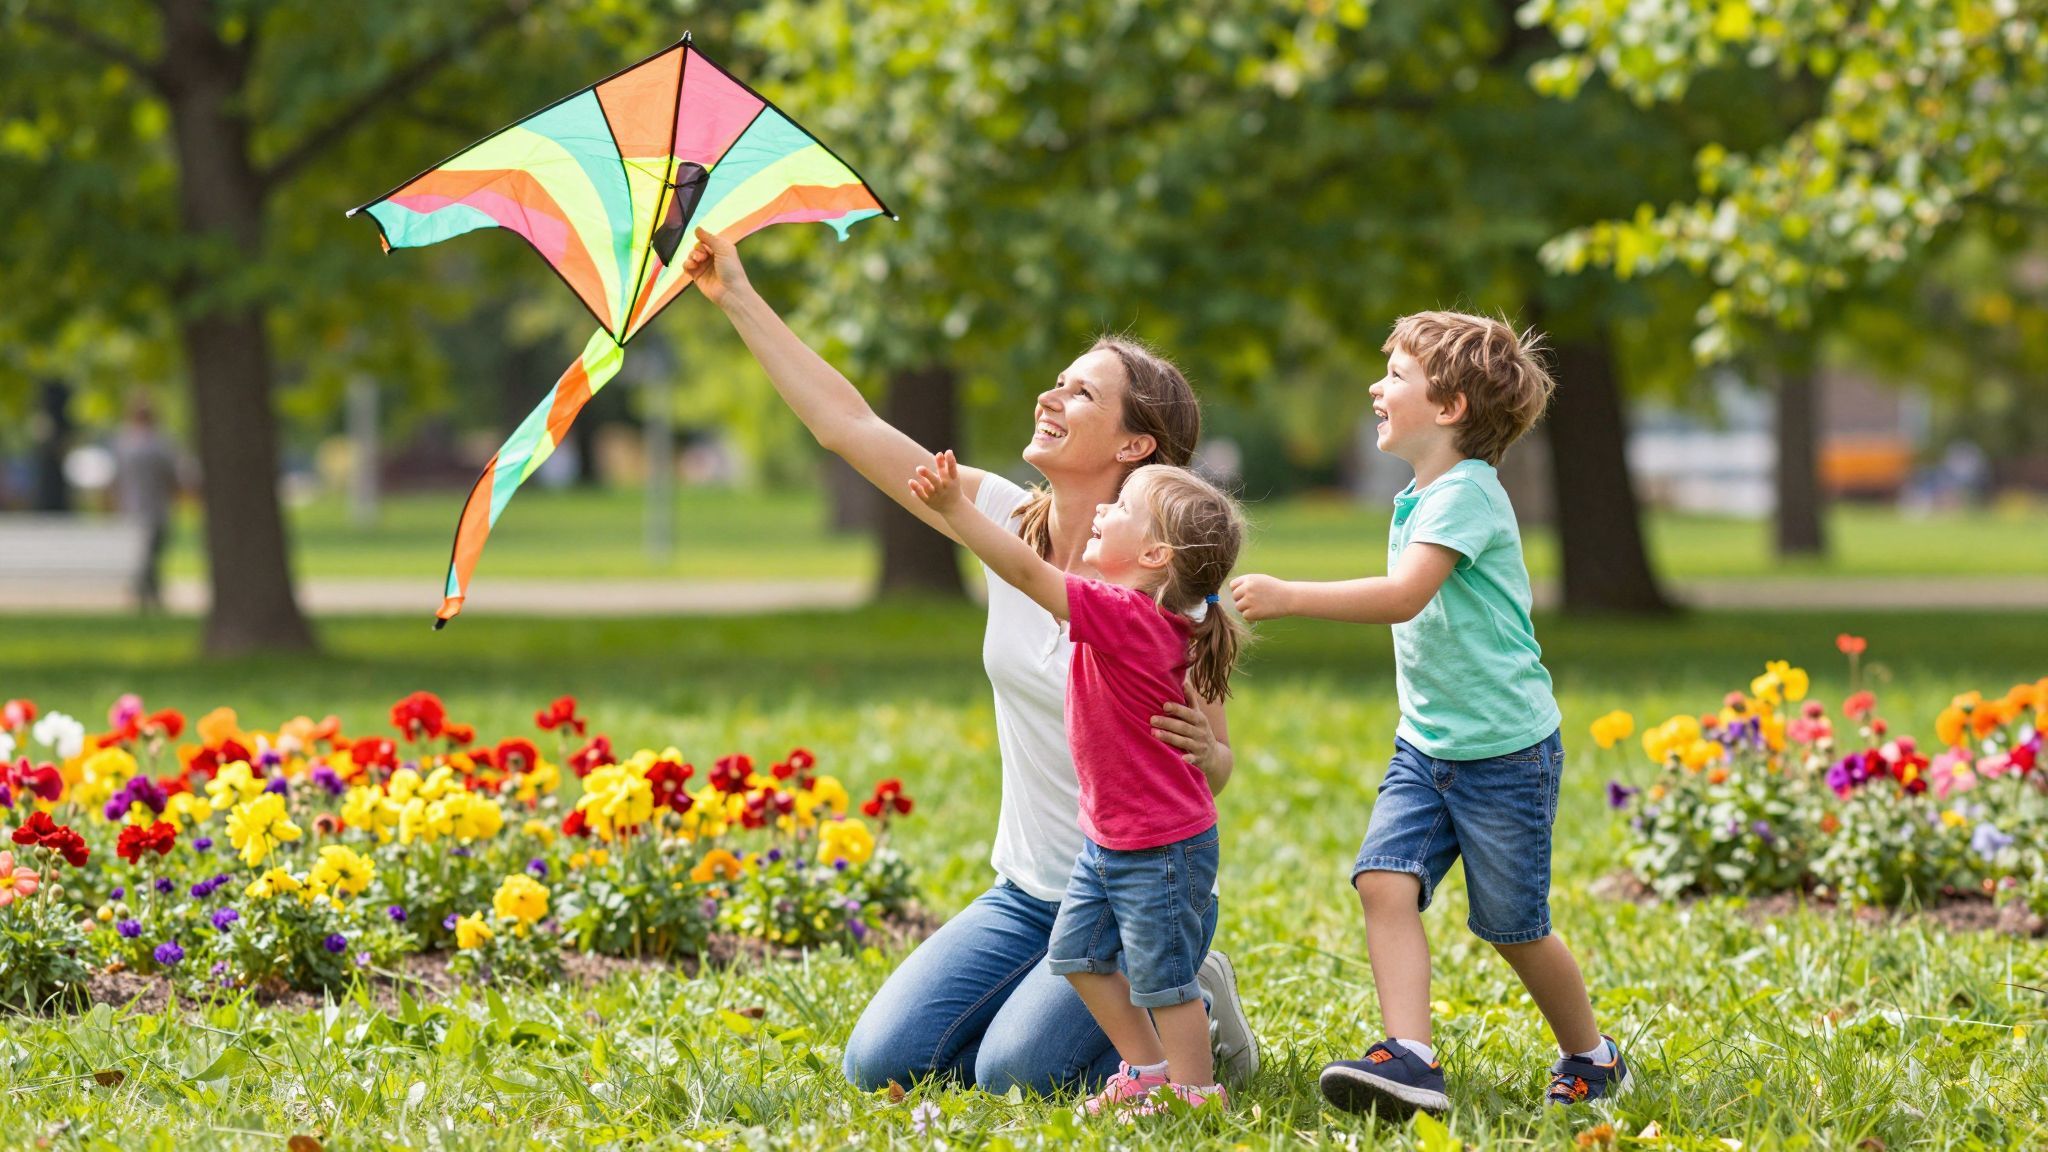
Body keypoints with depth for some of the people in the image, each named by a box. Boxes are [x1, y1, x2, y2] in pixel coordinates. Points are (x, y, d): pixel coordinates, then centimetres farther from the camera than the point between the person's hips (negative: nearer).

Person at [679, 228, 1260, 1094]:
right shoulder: (1003, 521, -4)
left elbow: (1216, 766, -8)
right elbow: (846, 421, -3)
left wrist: (1200, 753, -32)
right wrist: (736, 296, -5)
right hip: (1028, 893, 6)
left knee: (1016, 1072, -23)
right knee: (878, 1064, -6)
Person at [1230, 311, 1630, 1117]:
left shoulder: (1466, 493, -18)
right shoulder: (1417, 498, 12)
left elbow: (1404, 596, -30)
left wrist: (1289, 597, -33)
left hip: (1504, 748, -8)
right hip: (1426, 743, 8)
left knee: (1513, 926, 5)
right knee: (1385, 880, -13)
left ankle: (1591, 1057, 27)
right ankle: (1409, 1059, -20)